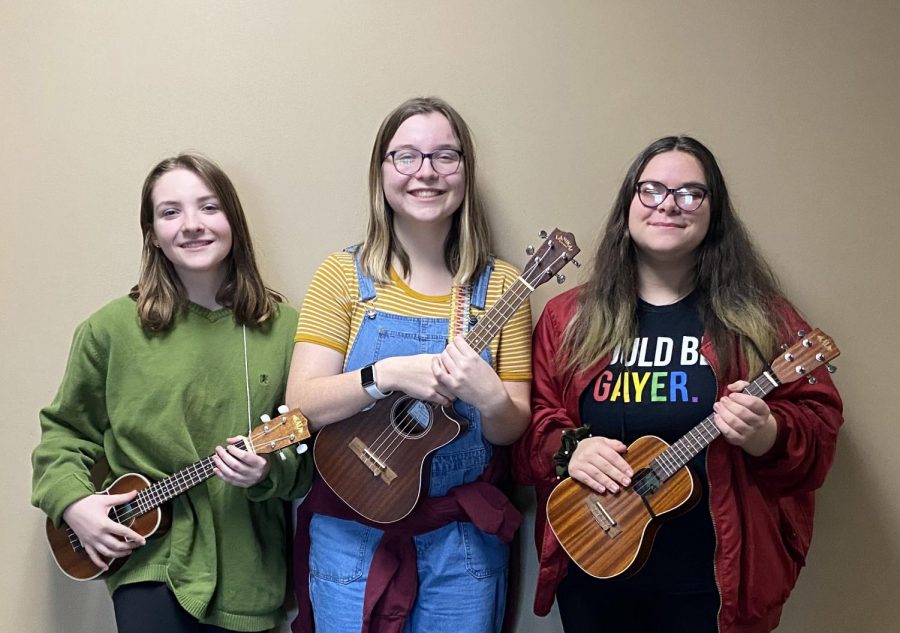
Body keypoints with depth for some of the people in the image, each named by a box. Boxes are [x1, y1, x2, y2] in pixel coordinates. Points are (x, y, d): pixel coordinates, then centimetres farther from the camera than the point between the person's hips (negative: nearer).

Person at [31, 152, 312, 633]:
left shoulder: (284, 328, 0)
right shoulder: (112, 329, -2)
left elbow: (309, 451, 4)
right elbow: (64, 432, 9)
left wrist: (269, 472, -15)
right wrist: (72, 501, -6)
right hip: (152, 560, -1)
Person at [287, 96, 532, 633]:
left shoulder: (498, 286, -1)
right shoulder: (344, 276, -2)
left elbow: (513, 429, -1)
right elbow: (302, 404, -10)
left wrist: (491, 398, -23)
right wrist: (386, 375, -25)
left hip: (464, 537, 1)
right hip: (353, 533, 0)